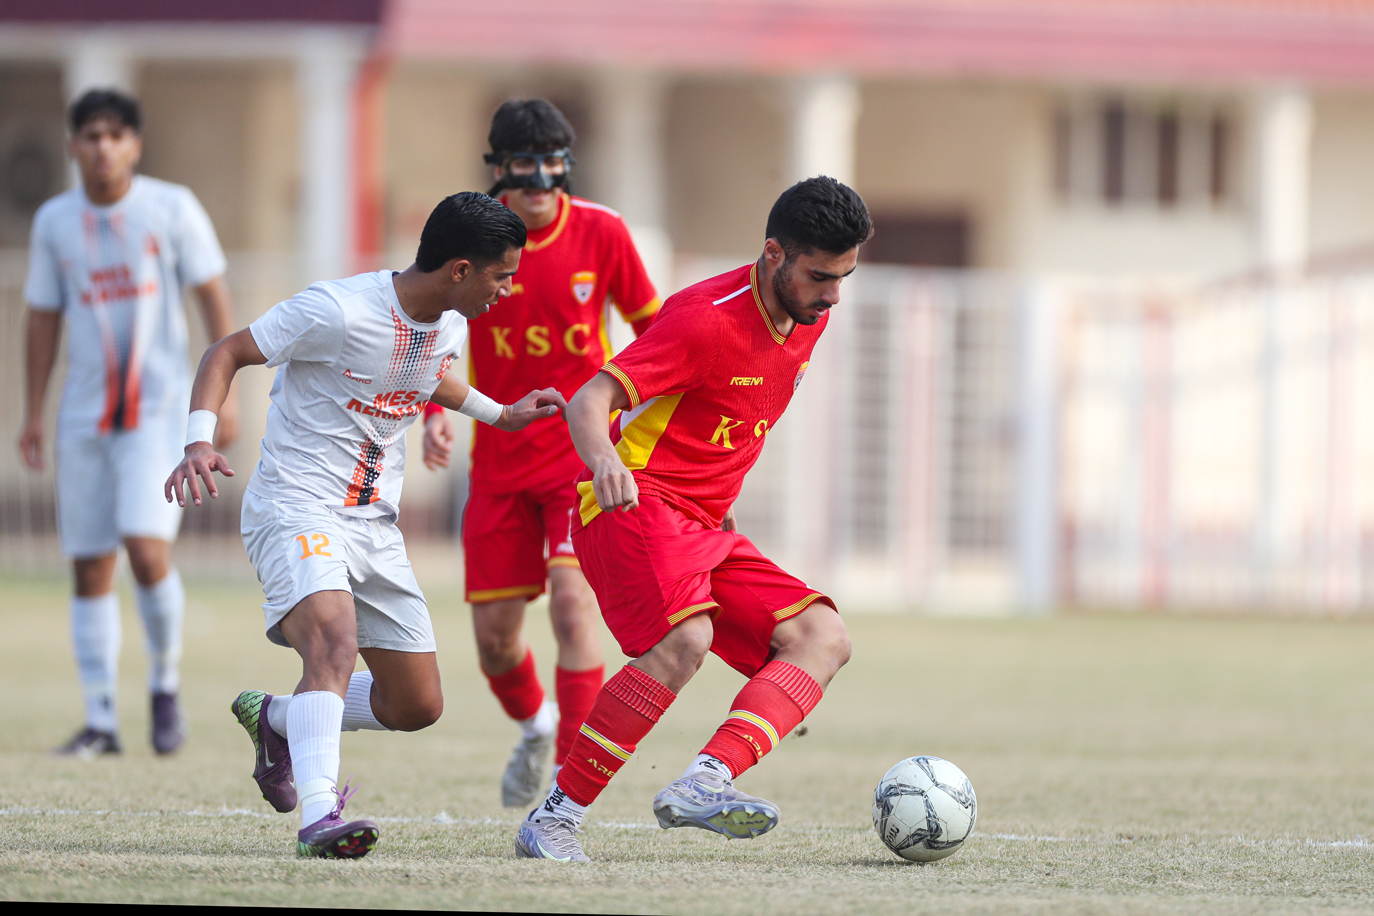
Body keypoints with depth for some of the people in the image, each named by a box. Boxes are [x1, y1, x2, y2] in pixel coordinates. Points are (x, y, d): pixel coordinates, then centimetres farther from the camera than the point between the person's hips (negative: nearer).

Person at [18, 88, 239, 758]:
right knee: (89, 568, 2)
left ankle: (165, 682, 5)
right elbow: (43, 319, 12)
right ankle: (100, 720, 9)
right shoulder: (54, 221, 6)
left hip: (158, 409, -3)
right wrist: (33, 413, 9)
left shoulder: (171, 208, -2)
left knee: (146, 547, -18)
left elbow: (213, 299, 0)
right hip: (84, 416, 3)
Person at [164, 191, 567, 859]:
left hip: (374, 525, 8)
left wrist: (499, 414, 30)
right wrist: (199, 441, -25)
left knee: (417, 706, 8)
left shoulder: (450, 329, 5)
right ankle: (319, 819, -44)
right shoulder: (339, 311, -19)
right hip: (294, 510, -8)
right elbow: (226, 353, -12)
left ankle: (274, 720, 32)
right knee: (336, 640, -35)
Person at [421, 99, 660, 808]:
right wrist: (433, 412, -14)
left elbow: (649, 323, 8)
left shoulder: (600, 233, -8)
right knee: (493, 633, 3)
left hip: (585, 453, -2)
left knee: (572, 601, -20)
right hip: (500, 462, 2)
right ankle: (534, 725, 37)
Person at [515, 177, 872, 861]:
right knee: (684, 640, -33)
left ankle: (704, 784, -29)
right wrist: (604, 460, -44)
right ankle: (554, 820, -25)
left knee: (822, 638, -10)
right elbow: (588, 403, -23)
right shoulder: (708, 317, -16)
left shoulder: (810, 318, 10)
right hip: (634, 505, -9)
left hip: (704, 528, 9)